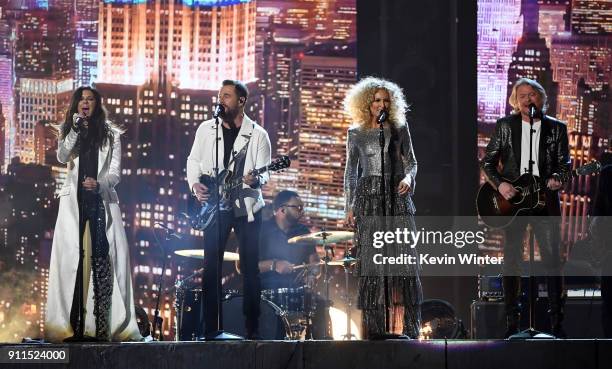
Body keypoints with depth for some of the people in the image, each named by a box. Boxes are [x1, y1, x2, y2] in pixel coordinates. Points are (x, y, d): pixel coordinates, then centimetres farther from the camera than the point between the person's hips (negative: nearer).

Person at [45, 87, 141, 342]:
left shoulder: (111, 134, 12)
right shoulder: (68, 131, 16)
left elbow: (115, 173, 5)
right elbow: (62, 156, -3)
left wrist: (99, 184, -15)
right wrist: (76, 129, -13)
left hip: (102, 200, -1)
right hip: (74, 201, 1)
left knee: (103, 259, -11)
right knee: (71, 258, -8)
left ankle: (104, 325, -14)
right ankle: (72, 324, -11)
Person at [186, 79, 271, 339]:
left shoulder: (257, 134, -1)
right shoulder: (206, 129, 6)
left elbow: (264, 172, -3)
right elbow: (194, 160, 12)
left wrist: (255, 180, -25)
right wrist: (194, 184, -5)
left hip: (247, 207, -2)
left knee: (250, 267, 0)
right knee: (211, 267, -2)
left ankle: (252, 328, 6)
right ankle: (210, 328, 3)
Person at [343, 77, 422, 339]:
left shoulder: (399, 129, 9)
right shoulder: (356, 134, 9)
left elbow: (411, 162, 10)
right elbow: (350, 172, 11)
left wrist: (408, 178, -12)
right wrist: (349, 206, 6)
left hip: (397, 198, 0)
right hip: (369, 199, 0)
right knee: (370, 263, -4)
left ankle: (407, 327, -4)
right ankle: (374, 327, -2)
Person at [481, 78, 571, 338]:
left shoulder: (556, 128, 6)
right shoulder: (505, 126, 6)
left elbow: (564, 162, 6)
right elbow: (488, 161, 7)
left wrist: (556, 177, -15)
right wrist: (499, 183, -8)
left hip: (545, 200, 0)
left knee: (551, 258, -4)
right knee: (511, 260, 2)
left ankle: (556, 323, 1)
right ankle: (512, 323, 8)